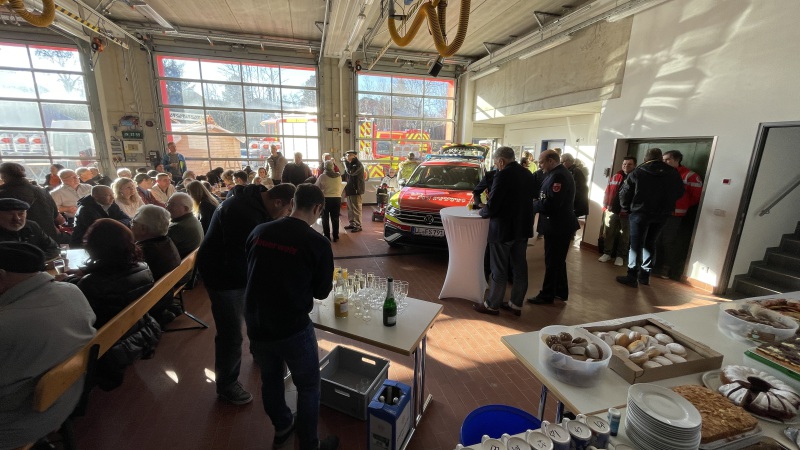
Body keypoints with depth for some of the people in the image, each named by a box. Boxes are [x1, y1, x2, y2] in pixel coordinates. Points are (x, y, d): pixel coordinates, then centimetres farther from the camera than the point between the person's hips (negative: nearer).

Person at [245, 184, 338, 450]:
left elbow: (251, 273, 11)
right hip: (293, 329, -5)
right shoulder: (318, 243, -17)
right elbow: (322, 292, -4)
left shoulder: (259, 231, -5)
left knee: (270, 379, 27)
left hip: (255, 325, 6)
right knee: (308, 386, 17)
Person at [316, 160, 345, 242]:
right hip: (337, 198, 2)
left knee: (325, 218, 10)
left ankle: (327, 236, 12)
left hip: (325, 199, -2)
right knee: (335, 218, 9)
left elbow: (316, 187, 2)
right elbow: (340, 188, 7)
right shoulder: (338, 176, -1)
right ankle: (336, 236, 12)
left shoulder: (322, 176, -8)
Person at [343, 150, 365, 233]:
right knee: (350, 208, 13)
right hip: (350, 189, 9)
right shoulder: (350, 164, 17)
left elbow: (351, 172, -27)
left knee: (356, 208, -7)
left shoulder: (358, 165, -11)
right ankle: (352, 223, 22)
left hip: (356, 189, -9)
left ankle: (358, 225, -3)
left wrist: (346, 162, -16)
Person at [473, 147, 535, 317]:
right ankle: (516, 304, 25)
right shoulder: (527, 174, 7)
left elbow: (492, 207, -20)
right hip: (522, 227, 8)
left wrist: (482, 211, 2)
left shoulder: (503, 175, -18)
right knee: (520, 267, 13)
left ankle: (492, 305, 16)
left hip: (503, 228, -8)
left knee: (499, 269, 3)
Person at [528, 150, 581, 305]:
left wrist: (531, 205, -14)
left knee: (552, 262, 1)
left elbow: (550, 205, -28)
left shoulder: (558, 176, -22)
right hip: (560, 225, 10)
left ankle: (547, 295, 14)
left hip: (558, 226, -10)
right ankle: (561, 291, 33)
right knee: (558, 260, 19)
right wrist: (536, 202, -2)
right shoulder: (559, 173, 12)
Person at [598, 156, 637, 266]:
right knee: (609, 233, 8)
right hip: (612, 210, 3)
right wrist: (605, 206, 3)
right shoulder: (615, 177, 8)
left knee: (625, 236, 7)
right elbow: (607, 192, 8)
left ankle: (620, 256, 17)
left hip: (627, 212, -3)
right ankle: (607, 253, 19)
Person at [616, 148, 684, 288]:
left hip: (640, 213, -4)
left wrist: (626, 207, 13)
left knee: (636, 245, 0)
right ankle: (644, 275, 19)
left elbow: (624, 193, -2)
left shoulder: (637, 172, -3)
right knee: (649, 244, 14)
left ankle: (632, 276, -1)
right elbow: (680, 193, 14)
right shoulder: (673, 173, 6)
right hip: (661, 214, 4)